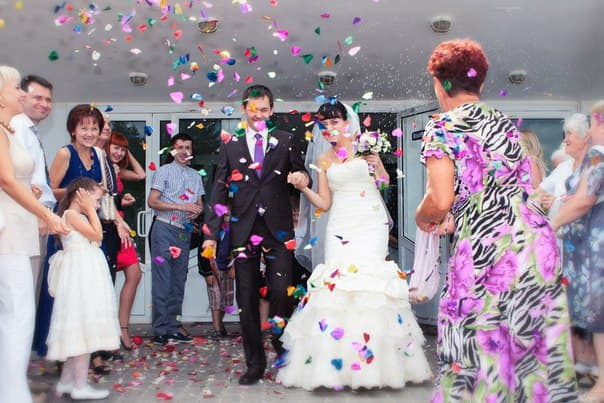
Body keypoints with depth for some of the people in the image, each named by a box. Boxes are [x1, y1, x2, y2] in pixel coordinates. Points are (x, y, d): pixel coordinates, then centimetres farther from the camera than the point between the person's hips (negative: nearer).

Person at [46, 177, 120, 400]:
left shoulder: (78, 216, 19)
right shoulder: (72, 214, -11)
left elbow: (95, 239, 16)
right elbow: (97, 235, -15)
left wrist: (90, 211, 15)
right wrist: (90, 211, -8)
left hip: (85, 276, 11)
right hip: (80, 276, -11)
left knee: (78, 330, 13)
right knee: (83, 328, -8)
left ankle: (66, 381, 19)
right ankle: (80, 386, -4)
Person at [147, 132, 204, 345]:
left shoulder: (195, 175, 16)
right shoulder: (164, 171, 1)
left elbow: (199, 204, 18)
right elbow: (152, 201, -7)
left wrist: (197, 211, -7)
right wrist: (181, 207, -15)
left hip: (185, 232, 6)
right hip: (165, 229, -5)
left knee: (178, 282, 8)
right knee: (162, 281, -6)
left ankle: (173, 329, 15)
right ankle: (160, 331, -2)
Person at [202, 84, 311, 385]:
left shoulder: (286, 141, 10)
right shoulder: (230, 147, 11)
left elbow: (301, 174, 11)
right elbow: (219, 191, 8)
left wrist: (302, 177, -14)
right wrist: (212, 233, 0)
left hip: (278, 228, -1)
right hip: (244, 230, 2)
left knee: (281, 293, -8)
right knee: (246, 299, 5)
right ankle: (255, 363, 17)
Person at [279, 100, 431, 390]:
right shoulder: (323, 160, 12)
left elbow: (385, 182, 6)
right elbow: (324, 203, 10)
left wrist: (376, 162, -10)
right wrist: (302, 188, -4)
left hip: (372, 225, -2)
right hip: (340, 228, 2)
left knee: (370, 279, -10)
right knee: (336, 282, -7)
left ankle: (375, 362, -3)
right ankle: (337, 361, 0)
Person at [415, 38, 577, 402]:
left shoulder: (442, 127, -2)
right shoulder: (506, 123, 17)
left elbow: (441, 200, -14)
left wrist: (423, 219, 9)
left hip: (486, 249, -6)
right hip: (538, 239, 7)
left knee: (483, 351, 4)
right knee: (537, 347, 12)